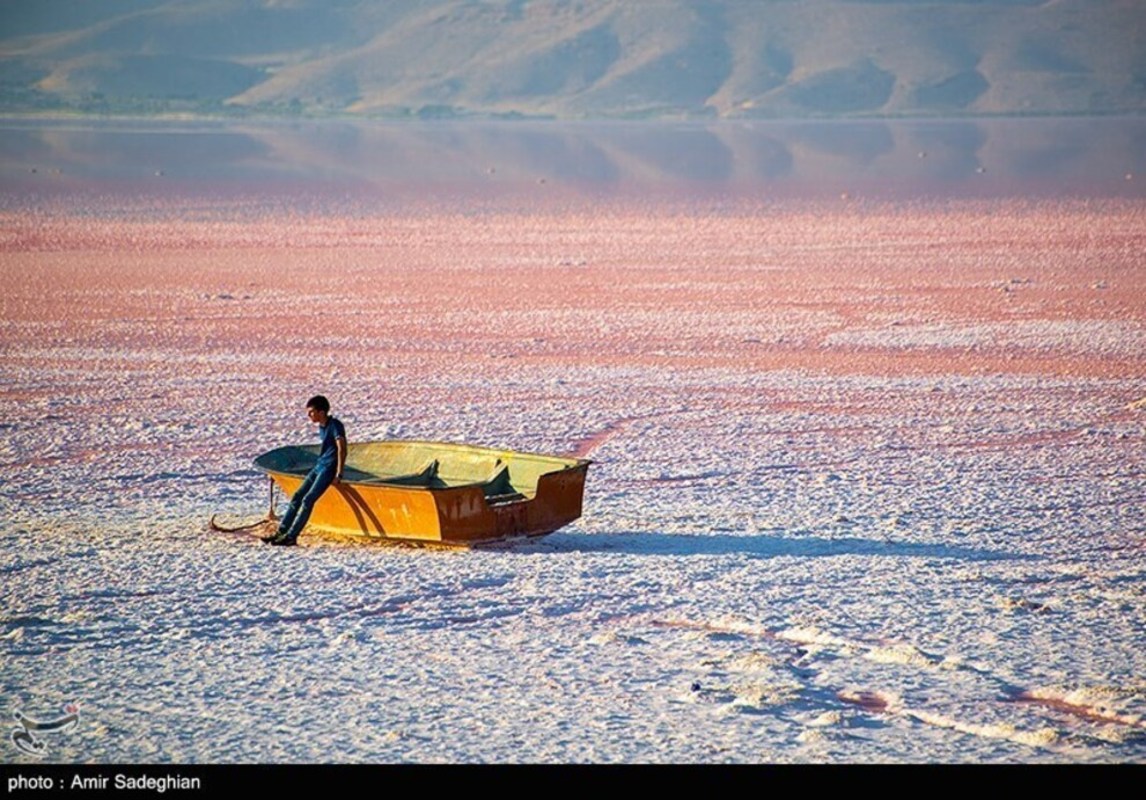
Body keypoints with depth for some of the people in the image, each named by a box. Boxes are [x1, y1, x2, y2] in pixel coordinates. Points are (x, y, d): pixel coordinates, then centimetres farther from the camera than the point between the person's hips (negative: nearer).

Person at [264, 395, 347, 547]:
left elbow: (342, 449, -21)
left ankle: (291, 536, -15)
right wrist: (317, 467, 18)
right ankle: (281, 532, 6)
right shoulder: (321, 427, 13)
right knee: (297, 496, 4)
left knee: (308, 500, -16)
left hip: (329, 468, -9)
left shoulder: (335, 425, -14)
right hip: (319, 465, 9)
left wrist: (338, 474, -23)